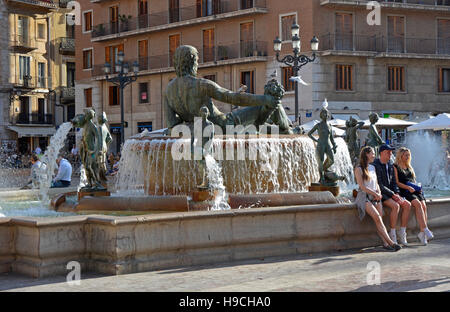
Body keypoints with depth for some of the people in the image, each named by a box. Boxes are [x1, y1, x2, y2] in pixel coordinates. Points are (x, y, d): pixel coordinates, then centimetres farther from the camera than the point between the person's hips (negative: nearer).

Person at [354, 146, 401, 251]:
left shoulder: (372, 168, 20)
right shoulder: (359, 169, -1)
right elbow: (362, 187, -8)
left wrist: (379, 193, 2)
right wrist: (375, 194, -8)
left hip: (375, 196, 6)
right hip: (364, 196, -6)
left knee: (379, 219, -14)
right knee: (377, 217, -24)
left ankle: (385, 243, -26)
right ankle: (390, 241, -30)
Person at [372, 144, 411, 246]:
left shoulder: (390, 165, 13)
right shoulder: (374, 165, -12)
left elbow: (394, 182, 16)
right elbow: (379, 185, -17)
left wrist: (397, 194, -3)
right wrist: (393, 195, -19)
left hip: (391, 193, 8)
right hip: (380, 194, -8)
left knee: (407, 204, -12)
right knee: (395, 206, -31)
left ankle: (402, 233, -11)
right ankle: (392, 235, -25)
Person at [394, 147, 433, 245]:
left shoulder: (409, 167, 26)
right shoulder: (395, 167, 5)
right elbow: (397, 182, -4)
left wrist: (417, 186, 7)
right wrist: (408, 187, -16)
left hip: (415, 190, 6)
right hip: (404, 192, -6)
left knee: (423, 205, -22)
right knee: (418, 204, -31)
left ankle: (422, 233, -27)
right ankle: (425, 230, -35)